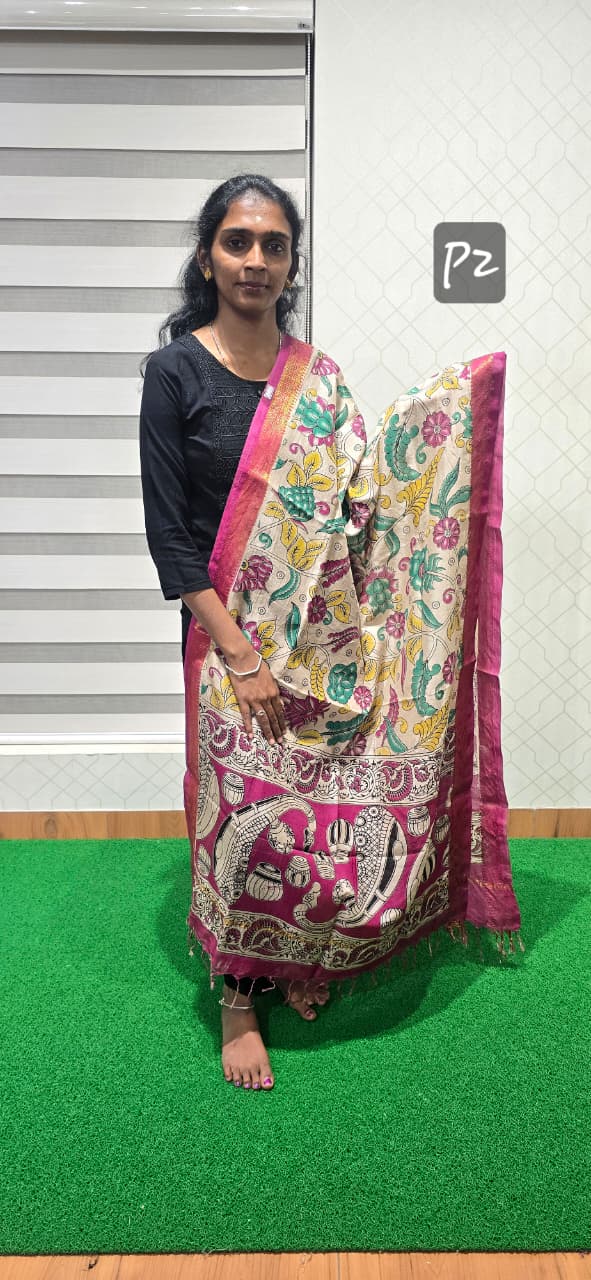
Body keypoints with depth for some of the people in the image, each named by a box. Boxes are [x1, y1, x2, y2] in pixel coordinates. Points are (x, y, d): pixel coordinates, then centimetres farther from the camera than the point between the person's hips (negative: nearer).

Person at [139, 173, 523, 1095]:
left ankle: (303, 960, 35)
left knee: (343, 804, 8)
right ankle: (239, 1001, 21)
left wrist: (440, 415, 1)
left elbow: (356, 499, 10)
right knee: (248, 813, -1)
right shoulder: (176, 371, -6)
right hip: (235, 635, -4)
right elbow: (168, 533, -10)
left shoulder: (318, 376, 7)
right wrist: (238, 654, -17)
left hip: (331, 635, 4)